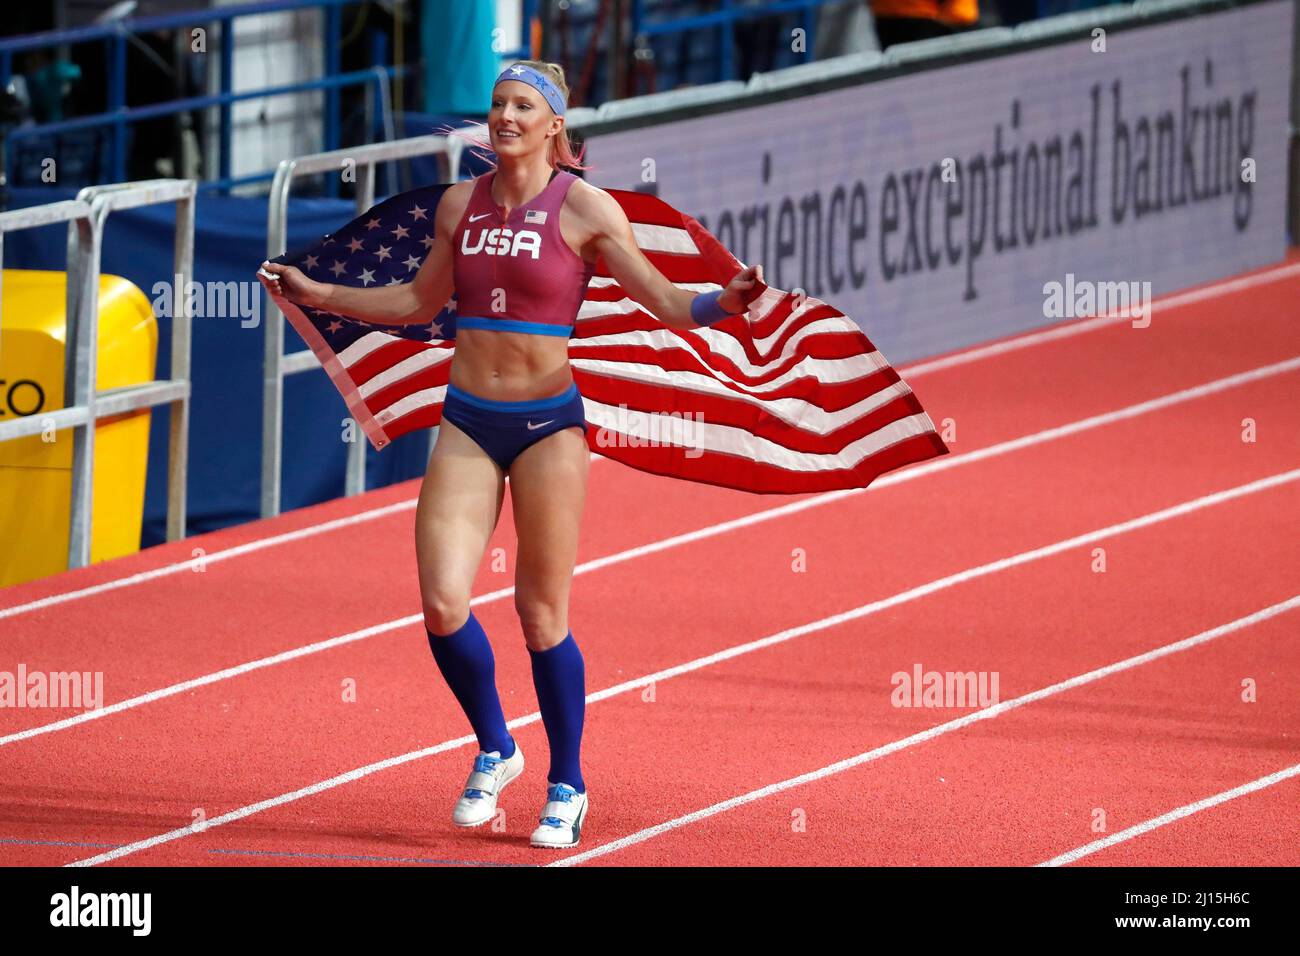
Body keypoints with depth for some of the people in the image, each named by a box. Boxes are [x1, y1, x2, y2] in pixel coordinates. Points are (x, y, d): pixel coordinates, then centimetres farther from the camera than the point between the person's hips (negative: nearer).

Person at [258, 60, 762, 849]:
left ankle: (567, 786, 16)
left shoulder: (585, 209, -6)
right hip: (468, 422, 4)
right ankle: (495, 751, 15)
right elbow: (418, 302, 22)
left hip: (547, 425, -4)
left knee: (542, 617, 0)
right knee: (443, 603, -9)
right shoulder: (461, 206, 7)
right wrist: (317, 294, 20)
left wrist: (724, 302, -25)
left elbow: (667, 303, -6)